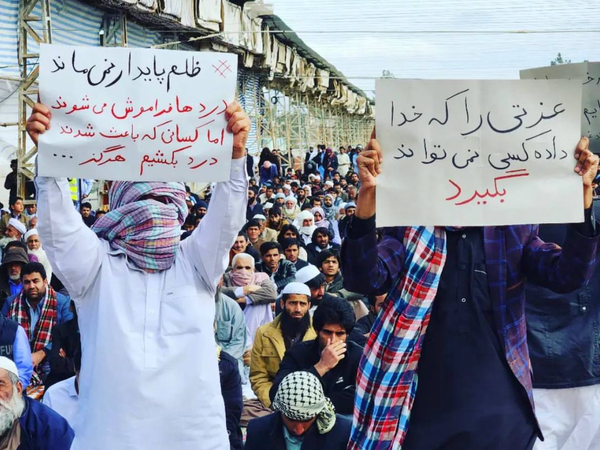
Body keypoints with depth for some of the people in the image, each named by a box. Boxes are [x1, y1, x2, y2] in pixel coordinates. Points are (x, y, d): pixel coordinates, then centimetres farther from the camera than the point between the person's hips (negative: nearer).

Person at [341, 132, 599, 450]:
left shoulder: (513, 231, 6)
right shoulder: (409, 231, 2)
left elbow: (567, 275, -7)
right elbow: (364, 279, -14)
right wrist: (368, 194, -27)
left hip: (502, 411, 1)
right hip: (427, 411, -1)